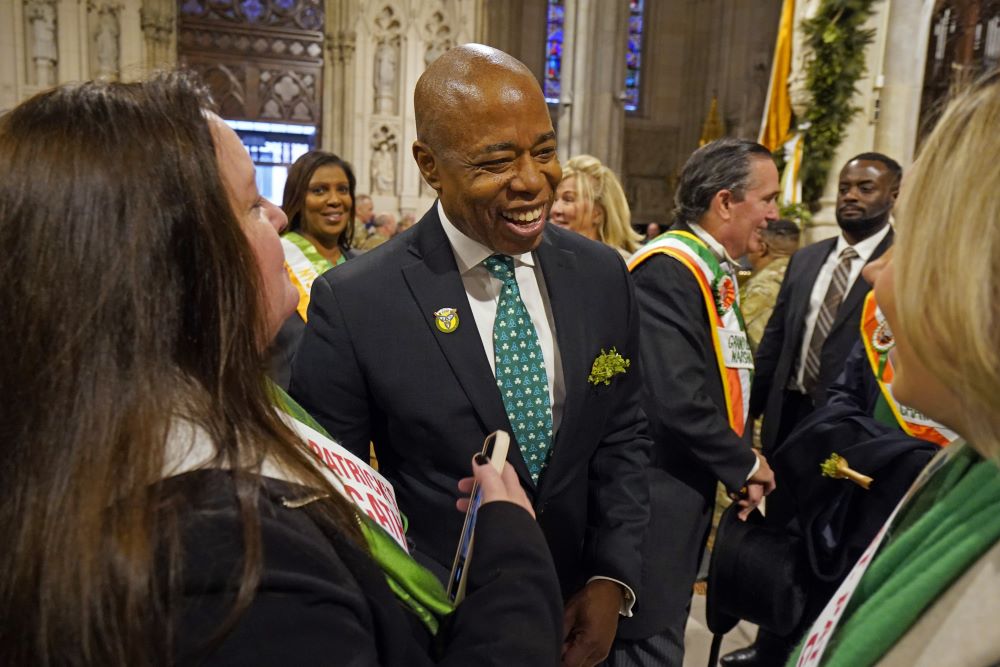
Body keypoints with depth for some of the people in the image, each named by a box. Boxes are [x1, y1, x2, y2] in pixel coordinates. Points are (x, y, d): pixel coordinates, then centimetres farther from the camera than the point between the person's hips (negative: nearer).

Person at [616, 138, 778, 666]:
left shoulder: (713, 270, 10)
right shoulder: (667, 268, -20)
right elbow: (677, 399, -27)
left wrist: (741, 466, 3)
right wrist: (745, 465, -12)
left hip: (692, 486, 10)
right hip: (660, 495, -9)